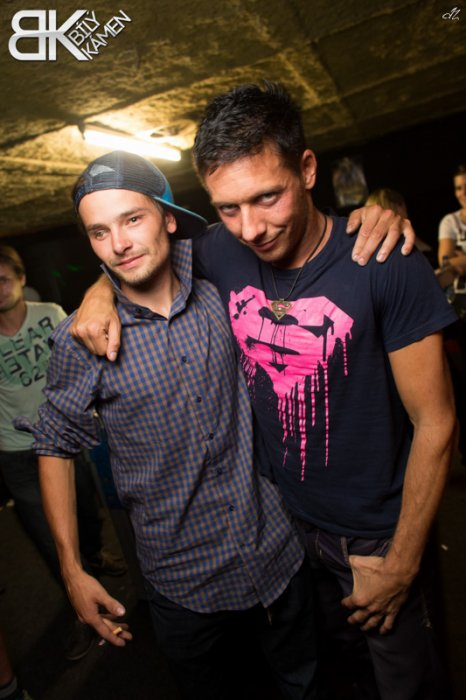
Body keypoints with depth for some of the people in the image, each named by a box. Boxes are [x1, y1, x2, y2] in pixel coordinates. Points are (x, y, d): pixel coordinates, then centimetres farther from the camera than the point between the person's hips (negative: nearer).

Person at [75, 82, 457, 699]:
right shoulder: (223, 254, -11)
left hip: (377, 533, -3)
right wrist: (103, 287, -14)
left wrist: (401, 563, -10)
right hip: (284, 516, 4)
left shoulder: (387, 266, -23)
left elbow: (434, 425, -16)